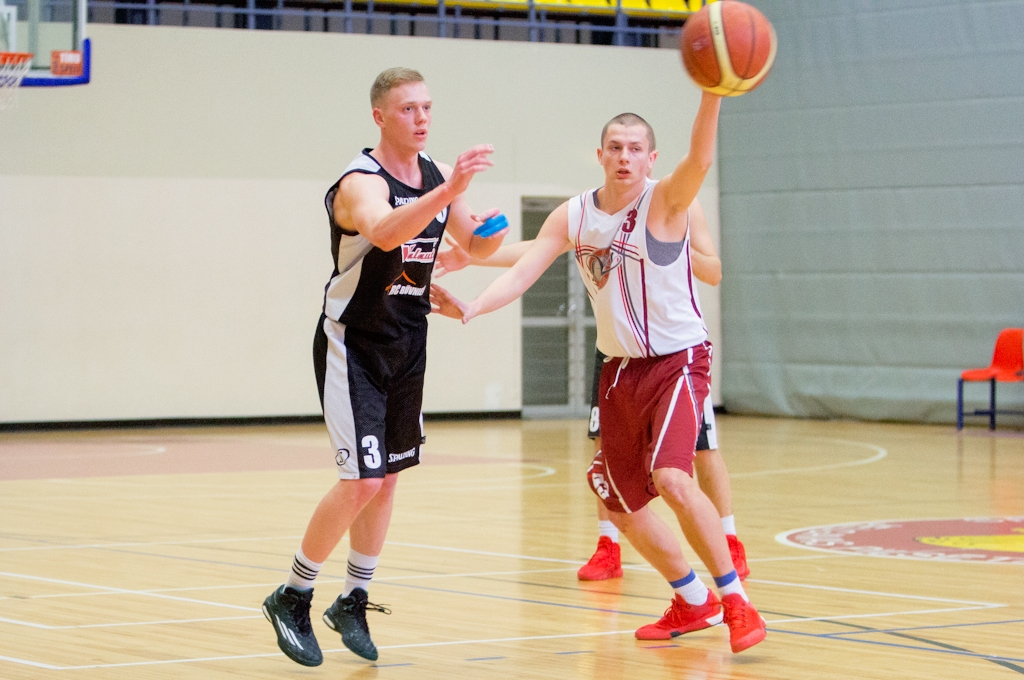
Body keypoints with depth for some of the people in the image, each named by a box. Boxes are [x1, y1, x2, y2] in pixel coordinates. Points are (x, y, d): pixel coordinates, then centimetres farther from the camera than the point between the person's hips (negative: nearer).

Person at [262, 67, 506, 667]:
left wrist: (491, 232, -10)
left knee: (388, 478, 12)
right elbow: (385, 232, -44)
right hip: (353, 346, -7)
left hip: (407, 345, 7)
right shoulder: (362, 182, -21)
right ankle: (292, 599, 3)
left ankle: (353, 601, 25)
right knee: (361, 480, -13)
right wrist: (450, 190, -57)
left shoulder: (437, 175, 3)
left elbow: (475, 247, 14)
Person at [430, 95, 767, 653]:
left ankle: (735, 601, -14)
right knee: (623, 507, 13)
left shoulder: (666, 202, -14)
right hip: (620, 371, 7)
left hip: (677, 361, -7)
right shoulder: (573, 217, 1)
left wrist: (711, 93, -52)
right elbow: (523, 272, -4)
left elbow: (700, 158, -34)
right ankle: (694, 602, 33)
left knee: (672, 478, -28)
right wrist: (471, 308, -23)